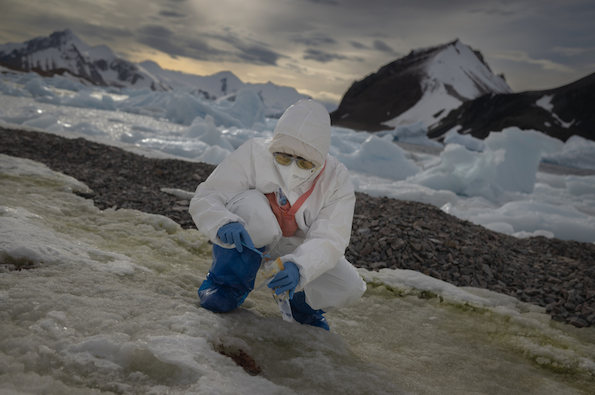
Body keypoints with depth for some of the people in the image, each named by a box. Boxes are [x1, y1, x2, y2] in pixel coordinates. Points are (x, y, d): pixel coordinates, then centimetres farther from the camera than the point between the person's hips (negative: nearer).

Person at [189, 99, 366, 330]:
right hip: (247, 239, -2)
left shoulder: (336, 179, -19)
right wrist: (224, 224, -49)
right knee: (252, 206, -36)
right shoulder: (253, 154, -26)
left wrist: (298, 267, -47)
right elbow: (204, 200, -25)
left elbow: (330, 238, -26)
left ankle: (302, 304, 19)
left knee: (348, 289, -18)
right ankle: (228, 285, -10)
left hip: (296, 248, 2)